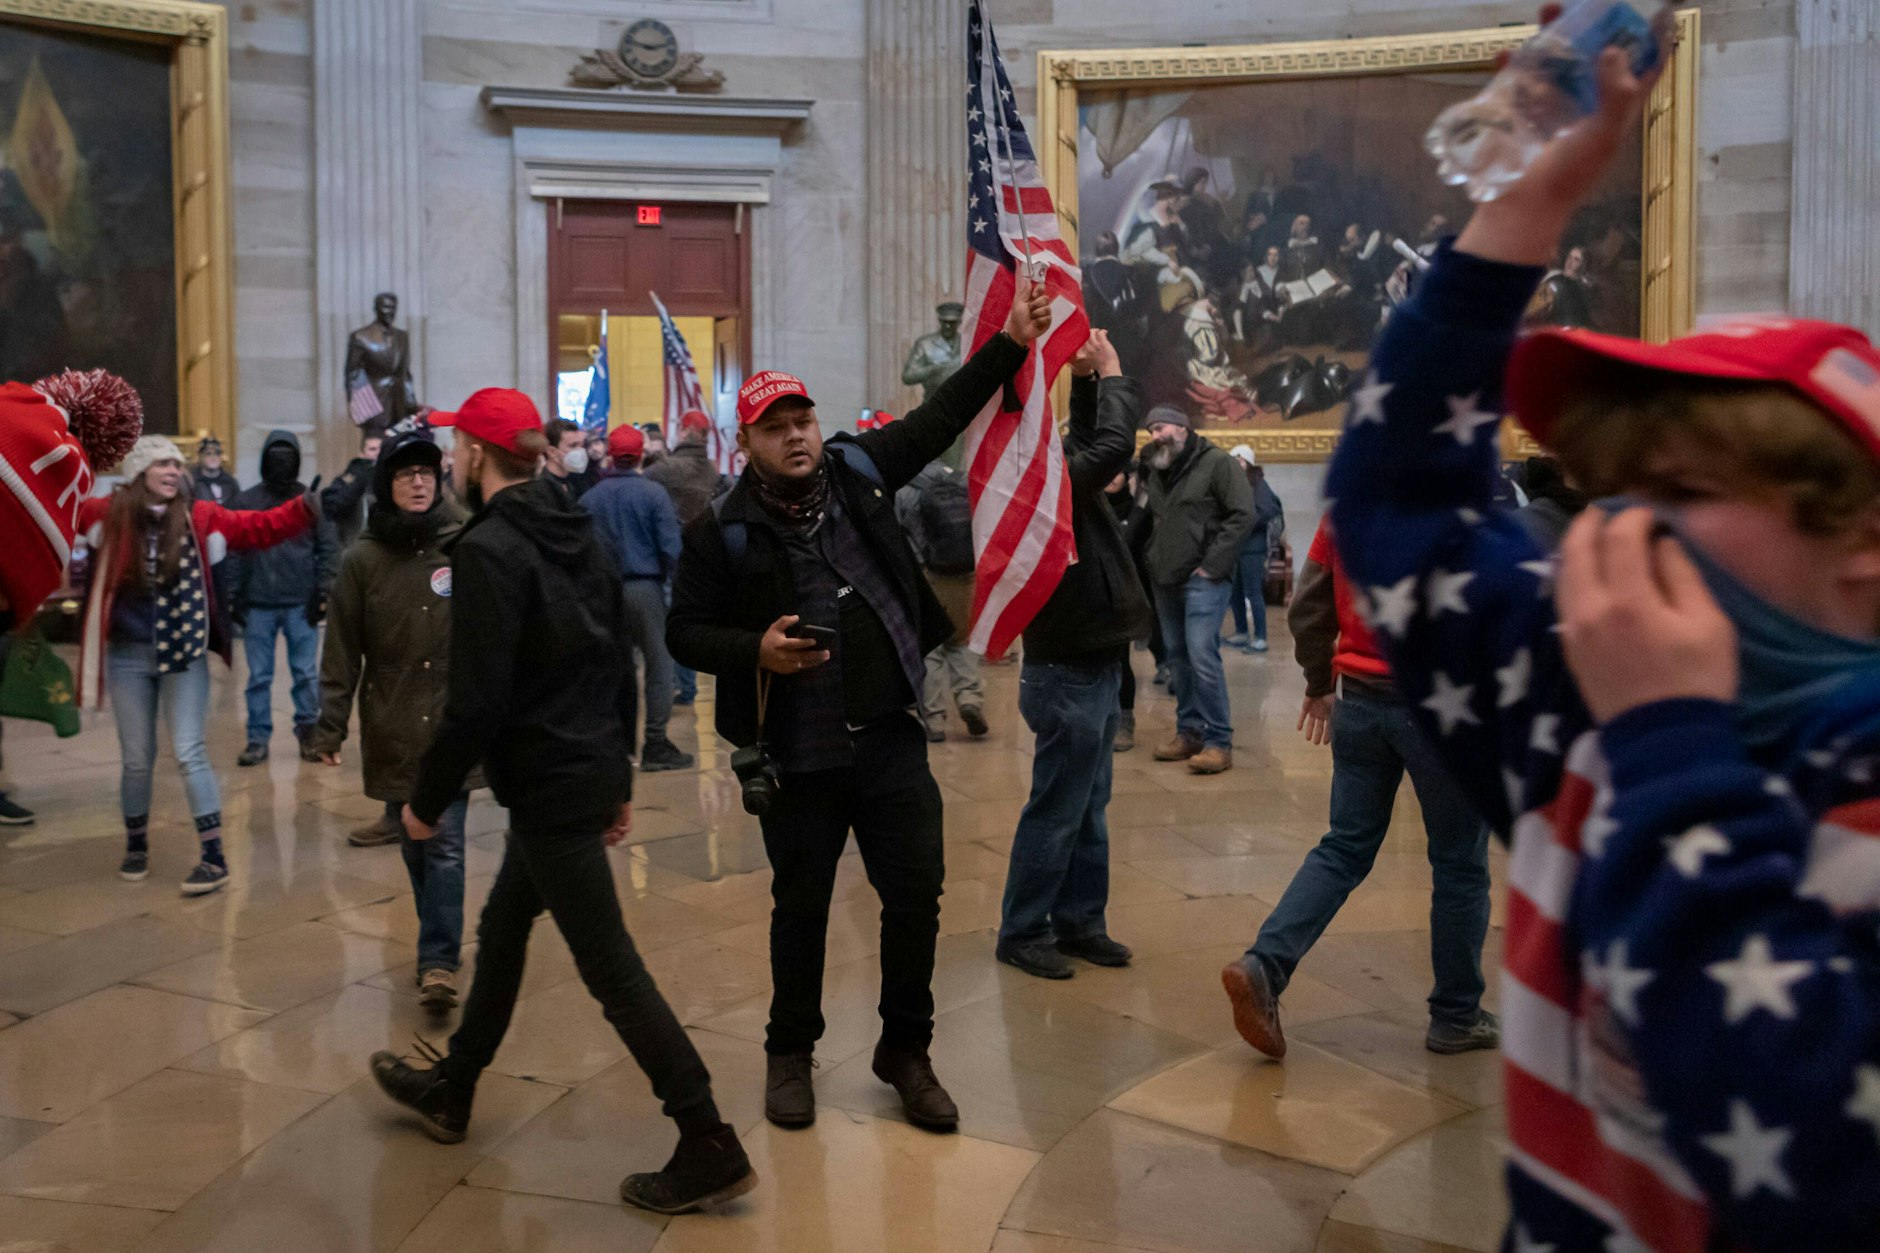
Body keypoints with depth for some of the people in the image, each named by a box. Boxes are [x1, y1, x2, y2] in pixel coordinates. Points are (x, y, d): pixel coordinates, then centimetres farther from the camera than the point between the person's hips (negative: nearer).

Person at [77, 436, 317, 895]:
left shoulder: (200, 518, -2)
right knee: (137, 758, 11)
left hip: (184, 653, -1)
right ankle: (136, 844, 31)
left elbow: (260, 527, -6)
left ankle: (214, 857, 1)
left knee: (189, 753, -3)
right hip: (127, 655, 1)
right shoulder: (108, 514, -1)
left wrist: (304, 509, -22)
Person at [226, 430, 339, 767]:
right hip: (258, 605, 1)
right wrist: (234, 597, 0)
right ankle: (258, 739, 13)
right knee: (259, 676, 6)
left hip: (301, 604, -1)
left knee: (306, 674, 3)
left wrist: (323, 592, -4)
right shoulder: (245, 501, 6)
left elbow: (328, 548, 2)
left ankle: (308, 732, 15)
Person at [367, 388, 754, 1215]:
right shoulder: (573, 533, 9)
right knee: (501, 929, 24)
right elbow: (618, 666, 13)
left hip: (549, 786, -9)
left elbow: (477, 700, -22)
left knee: (611, 969, -3)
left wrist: (427, 800, -9)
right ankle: (451, 1089, 42)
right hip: (591, 771, 9)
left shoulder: (488, 548, -18)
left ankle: (710, 1149, 3)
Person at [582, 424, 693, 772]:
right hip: (645, 587, -4)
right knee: (659, 664, 1)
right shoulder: (653, 493, -7)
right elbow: (670, 547, -11)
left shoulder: (590, 498, 4)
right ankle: (656, 745, -1)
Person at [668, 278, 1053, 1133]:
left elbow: (941, 418, 10)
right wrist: (757, 651, -17)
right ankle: (790, 1053, 33)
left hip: (890, 740, 3)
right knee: (801, 907, 11)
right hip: (796, 756, -2)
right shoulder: (723, 532, -6)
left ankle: (906, 1049, 27)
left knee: (917, 895, 7)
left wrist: (1012, 344, 7)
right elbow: (685, 633, 0)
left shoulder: (857, 470, 2)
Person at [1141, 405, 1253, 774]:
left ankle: (1219, 742, -8)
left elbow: (1243, 514, -14)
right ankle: (1189, 732, 19)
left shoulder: (1217, 463, -7)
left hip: (1203, 578, -8)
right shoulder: (1157, 470, 15)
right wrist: (1152, 559, 10)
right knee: (1178, 657, 10)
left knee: (1202, 656, -14)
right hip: (1166, 578, 8)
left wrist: (1213, 564, -16)